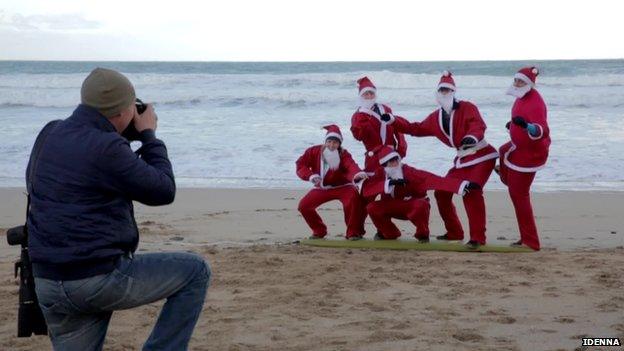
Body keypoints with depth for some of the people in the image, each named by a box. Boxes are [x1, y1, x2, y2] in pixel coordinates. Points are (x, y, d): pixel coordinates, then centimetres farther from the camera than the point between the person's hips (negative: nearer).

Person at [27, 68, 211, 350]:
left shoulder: (48, 135, 7)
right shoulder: (107, 149, -17)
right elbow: (163, 191, -7)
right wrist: (149, 135, 6)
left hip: (48, 284, 8)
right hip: (101, 279, -8)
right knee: (195, 272, 9)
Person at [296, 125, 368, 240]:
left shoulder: (343, 154, -24)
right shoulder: (314, 151, -13)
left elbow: (351, 165, -45)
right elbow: (300, 164, -11)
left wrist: (358, 173, -69)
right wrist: (311, 176, -30)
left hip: (342, 186, -4)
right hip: (321, 188, 4)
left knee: (353, 198, -35)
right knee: (303, 205, -9)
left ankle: (353, 232, -17)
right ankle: (319, 231, 18)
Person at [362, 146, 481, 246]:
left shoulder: (410, 172, -26)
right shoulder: (381, 174, -16)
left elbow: (436, 180, -38)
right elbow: (366, 190, -31)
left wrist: (463, 185, -51)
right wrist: (389, 183, -42)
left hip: (413, 207, -3)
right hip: (393, 207, 3)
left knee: (420, 205, -38)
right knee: (372, 208, -24)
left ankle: (422, 234, -8)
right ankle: (389, 233, 4)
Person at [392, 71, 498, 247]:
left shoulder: (466, 108, -11)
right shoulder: (436, 117, 9)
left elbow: (478, 125, -27)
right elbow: (417, 128, 19)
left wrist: (472, 136, -49)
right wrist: (393, 122, 11)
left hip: (482, 155, -8)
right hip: (462, 159, 8)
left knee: (470, 191, -27)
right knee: (442, 192, 8)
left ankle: (478, 237, -22)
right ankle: (454, 232, 24)